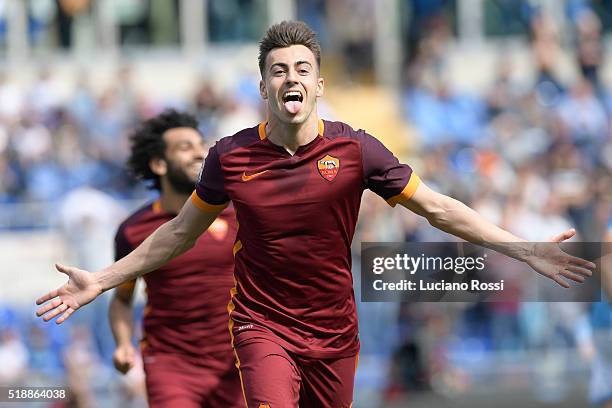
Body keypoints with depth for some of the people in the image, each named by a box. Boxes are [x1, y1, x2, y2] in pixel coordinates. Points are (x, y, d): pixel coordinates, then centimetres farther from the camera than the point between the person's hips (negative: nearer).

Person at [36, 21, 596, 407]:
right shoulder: (231, 157, -5)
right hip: (262, 325, -2)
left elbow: (438, 208, 0)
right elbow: (182, 231, 11)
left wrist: (524, 251, -6)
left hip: (334, 332, 2)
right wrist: (101, 280, 10)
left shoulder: (354, 150, -6)